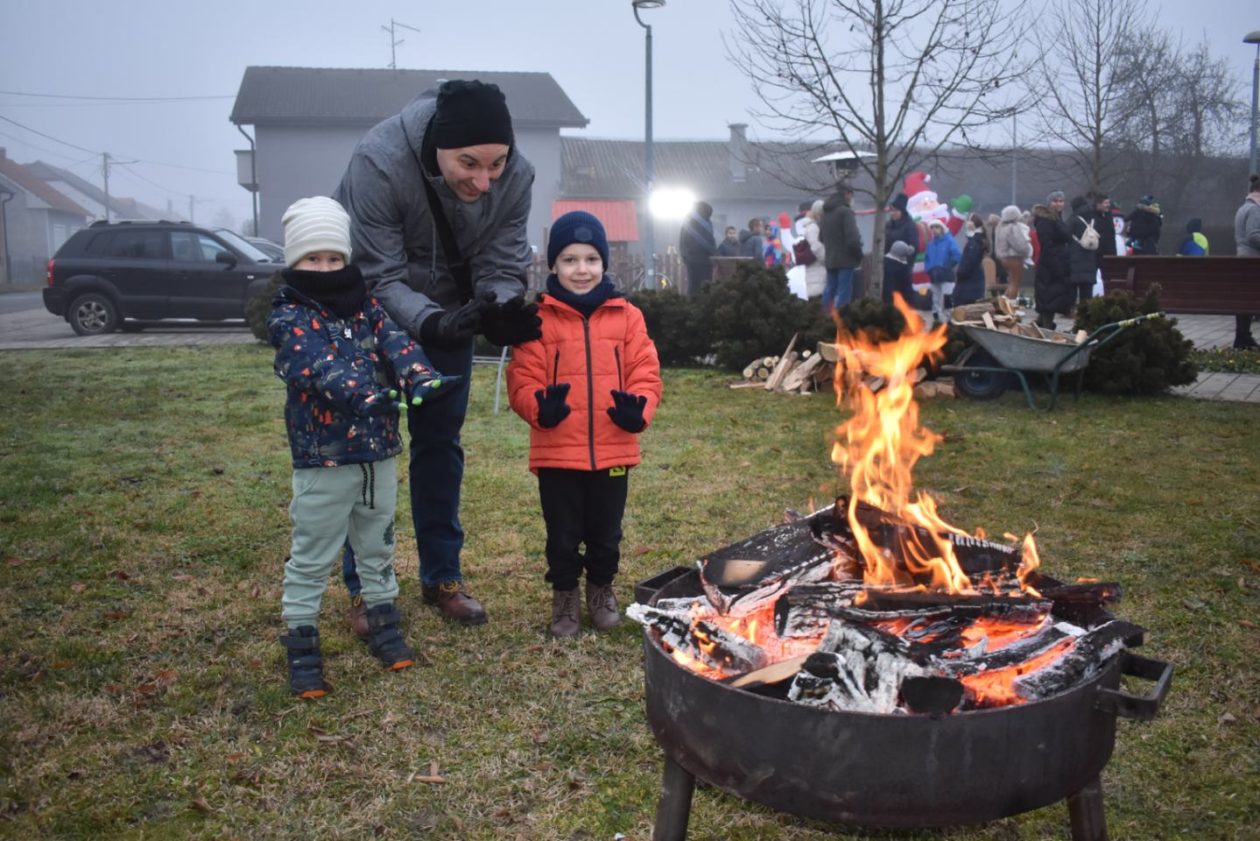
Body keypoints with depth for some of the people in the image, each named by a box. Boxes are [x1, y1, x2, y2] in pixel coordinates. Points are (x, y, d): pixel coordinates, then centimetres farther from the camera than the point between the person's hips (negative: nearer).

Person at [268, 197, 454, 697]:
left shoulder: (365, 307, 7)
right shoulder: (288, 316, -8)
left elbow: (395, 342, -10)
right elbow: (316, 363, -25)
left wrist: (421, 379, -31)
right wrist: (362, 393, -43)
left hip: (379, 453, 5)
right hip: (323, 459, -5)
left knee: (378, 546, 19)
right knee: (311, 556, 5)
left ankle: (383, 623, 34)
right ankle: (301, 642, 16)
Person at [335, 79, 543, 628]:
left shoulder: (515, 176, -24)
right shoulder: (378, 162, -35)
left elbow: (500, 267, -17)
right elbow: (378, 278, -30)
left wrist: (502, 310, -40)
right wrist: (434, 322, -47)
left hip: (448, 314, 3)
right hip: (375, 311, -3)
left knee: (441, 441, 10)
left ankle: (442, 576, 24)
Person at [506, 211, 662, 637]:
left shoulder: (626, 316, 2)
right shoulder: (539, 318, -4)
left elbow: (645, 373, 0)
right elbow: (522, 379, -7)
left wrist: (638, 408, -19)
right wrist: (539, 407, -27)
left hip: (613, 450, 2)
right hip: (556, 452, -2)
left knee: (605, 533, 17)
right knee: (563, 535, 11)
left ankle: (601, 589, 41)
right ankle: (564, 594, 33)